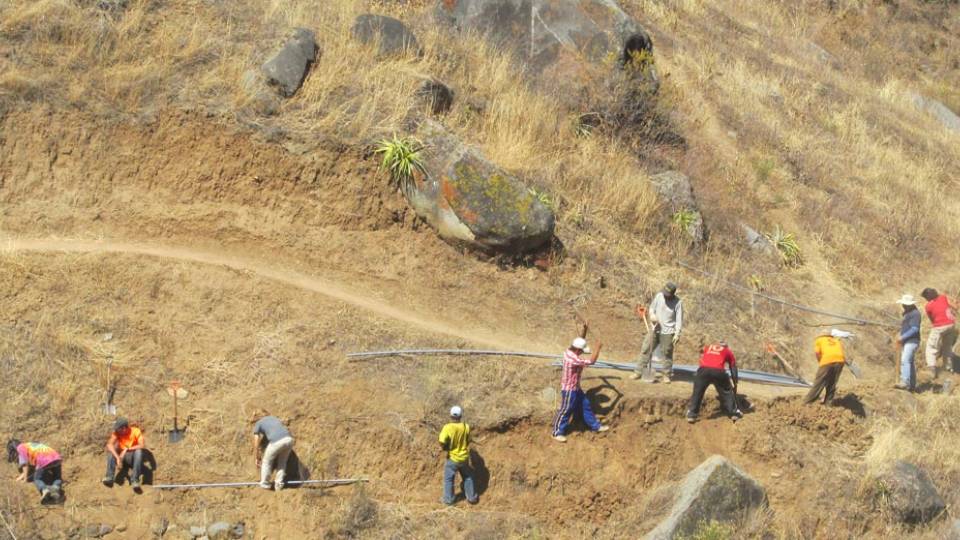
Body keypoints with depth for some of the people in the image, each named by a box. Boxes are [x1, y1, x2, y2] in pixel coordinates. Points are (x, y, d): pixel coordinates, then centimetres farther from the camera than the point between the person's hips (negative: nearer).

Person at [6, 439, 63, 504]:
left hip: (45, 462, -7)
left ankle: (44, 489, -19)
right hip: (56, 458, 7)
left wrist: (25, 478, 8)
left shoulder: (20, 447, 14)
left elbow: (25, 464, 5)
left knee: (37, 479, 12)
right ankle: (56, 487, -8)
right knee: (57, 478, 25)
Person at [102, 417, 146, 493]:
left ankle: (134, 480, -38)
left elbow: (142, 445, -26)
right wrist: (117, 457, -38)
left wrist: (127, 449, -31)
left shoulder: (136, 431, -12)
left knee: (139, 451, -34)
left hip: (133, 457, -2)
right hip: (122, 456, 2)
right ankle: (109, 477, -34)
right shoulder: (117, 433, -7)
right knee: (111, 450, -23)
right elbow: (109, 444, -24)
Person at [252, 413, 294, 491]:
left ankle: (265, 484, 28)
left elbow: (256, 444, 19)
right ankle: (279, 485, 26)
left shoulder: (257, 424, 21)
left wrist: (256, 459, 30)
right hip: (289, 439, 5)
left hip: (277, 441, -5)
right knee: (282, 462, 25)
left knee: (267, 462, 18)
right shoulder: (273, 418, 37)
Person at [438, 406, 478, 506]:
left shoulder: (448, 428, -24)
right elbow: (468, 441, 0)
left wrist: (445, 447, -7)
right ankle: (472, 497, 30)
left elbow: (442, 442, -29)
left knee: (448, 479, 15)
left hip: (452, 459, -3)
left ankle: (448, 499, 22)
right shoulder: (466, 427, -13)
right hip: (464, 458, 3)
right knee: (467, 477, 22)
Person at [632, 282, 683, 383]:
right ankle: (639, 372, 10)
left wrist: (677, 334, -15)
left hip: (668, 332, -4)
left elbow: (679, 319, -10)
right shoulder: (659, 296, -1)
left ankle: (667, 375, 15)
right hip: (655, 329, 4)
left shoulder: (677, 302, -12)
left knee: (667, 353, 2)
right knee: (645, 349, 3)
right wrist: (652, 315, -11)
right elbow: (652, 307, 12)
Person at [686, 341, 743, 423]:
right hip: (718, 371, -1)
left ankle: (692, 414, 12)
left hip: (703, 370, 1)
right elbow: (733, 368, 28)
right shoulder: (728, 351, 30)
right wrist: (735, 384, 36)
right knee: (727, 392, 21)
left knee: (697, 392, 17)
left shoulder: (708, 347, 35)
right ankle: (734, 413, 24)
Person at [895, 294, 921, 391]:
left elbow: (914, 329, -20)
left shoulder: (915, 313, -13)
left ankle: (904, 382, -32)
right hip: (906, 341, 11)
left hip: (912, 341, -11)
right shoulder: (907, 313, 19)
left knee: (905, 360, -22)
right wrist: (900, 335, 12)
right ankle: (912, 385, 19)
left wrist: (903, 337, -20)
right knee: (909, 362, 13)